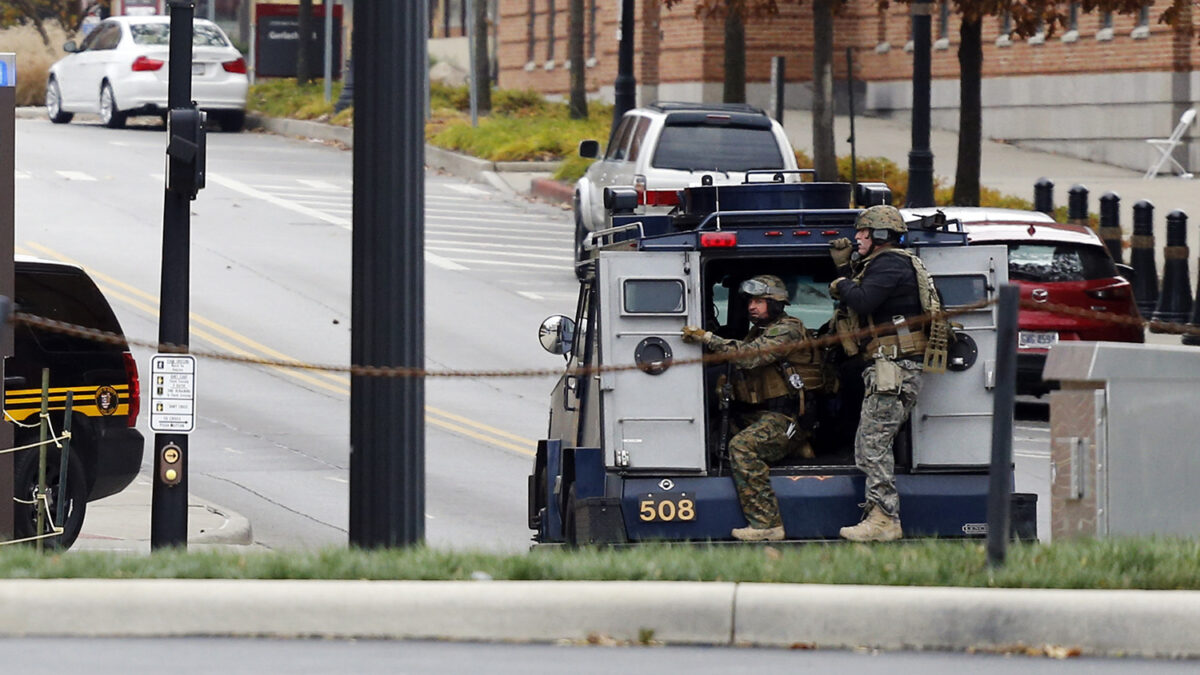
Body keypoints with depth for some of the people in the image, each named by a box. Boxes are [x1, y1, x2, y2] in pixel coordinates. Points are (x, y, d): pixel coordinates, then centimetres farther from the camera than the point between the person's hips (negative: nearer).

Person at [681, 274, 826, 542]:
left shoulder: (786, 330, -11)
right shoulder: (759, 333, 23)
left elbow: (750, 356, -24)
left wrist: (707, 338, -25)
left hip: (786, 417, -10)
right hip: (757, 414, 10)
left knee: (742, 446, -30)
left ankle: (766, 524, -33)